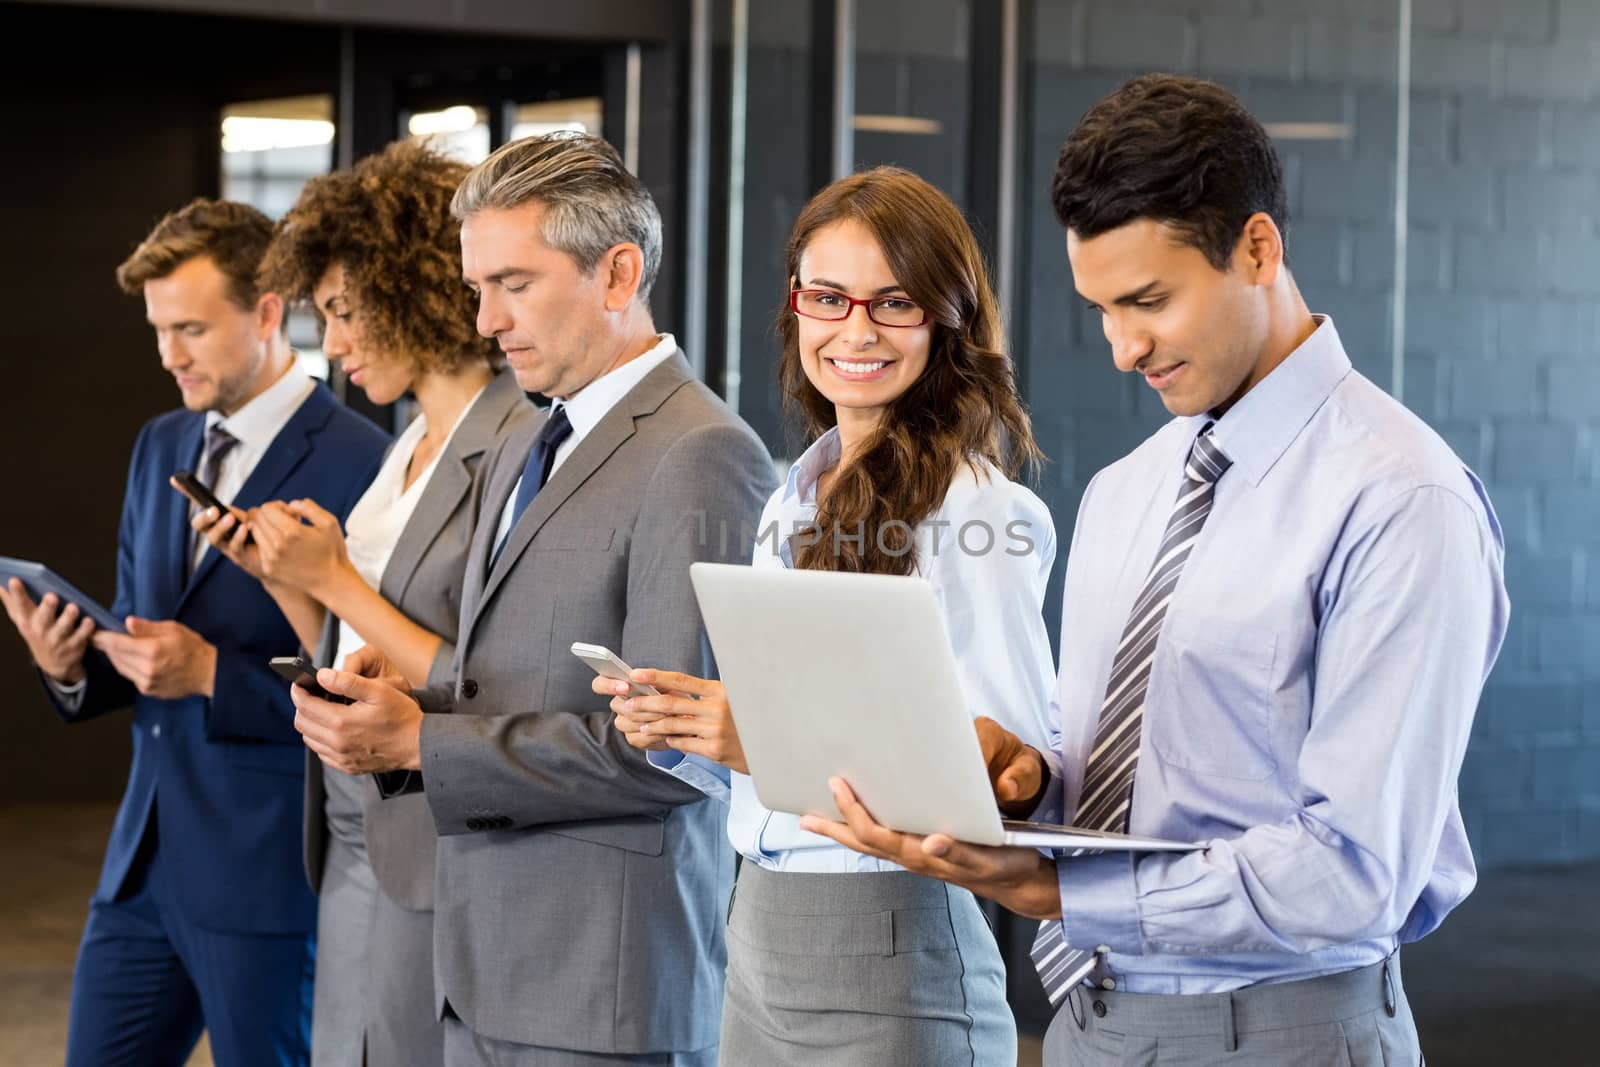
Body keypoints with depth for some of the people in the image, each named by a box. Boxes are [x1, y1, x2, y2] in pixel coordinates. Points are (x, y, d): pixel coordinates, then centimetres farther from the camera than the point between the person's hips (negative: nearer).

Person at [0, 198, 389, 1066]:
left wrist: (213, 673, -21)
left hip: (271, 875, -7)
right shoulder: (160, 447, 12)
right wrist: (70, 664, -3)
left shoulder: (359, 466, -13)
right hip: (144, 863, 7)